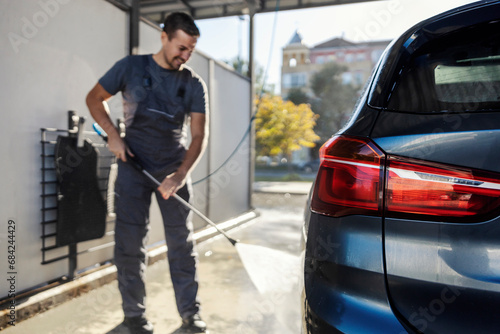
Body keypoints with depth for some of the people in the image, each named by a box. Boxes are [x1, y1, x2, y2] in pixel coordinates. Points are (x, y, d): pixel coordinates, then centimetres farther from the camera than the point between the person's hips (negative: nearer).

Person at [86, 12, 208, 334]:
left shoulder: (194, 85, -1)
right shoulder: (131, 67, -2)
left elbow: (199, 134, -9)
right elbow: (95, 98, 8)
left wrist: (181, 175, -23)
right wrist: (113, 135, -8)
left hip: (174, 170, 1)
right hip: (134, 166, 0)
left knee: (182, 241, 4)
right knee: (131, 241, 2)